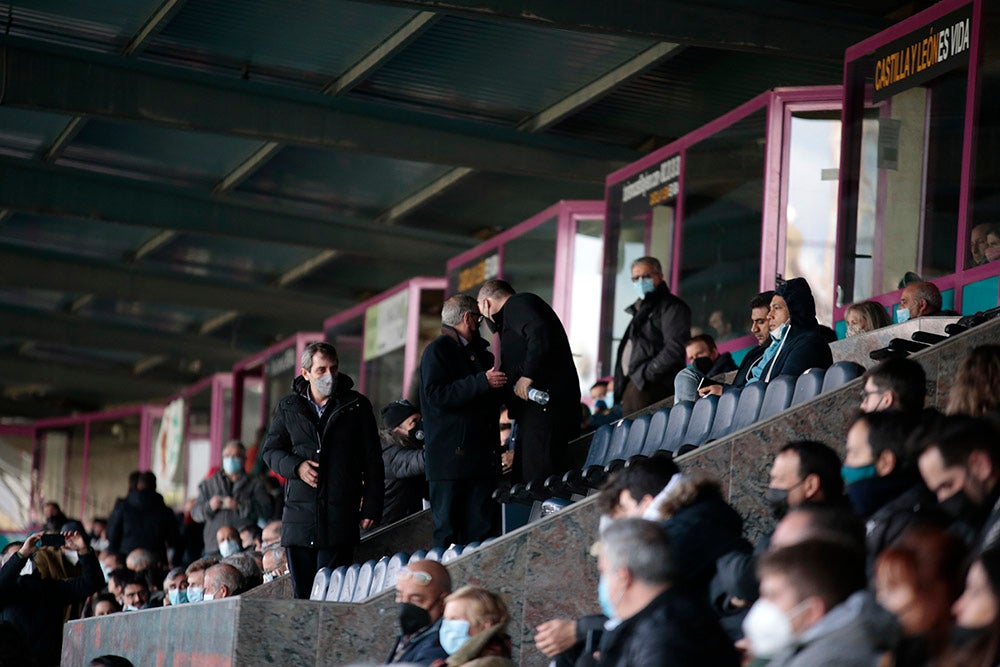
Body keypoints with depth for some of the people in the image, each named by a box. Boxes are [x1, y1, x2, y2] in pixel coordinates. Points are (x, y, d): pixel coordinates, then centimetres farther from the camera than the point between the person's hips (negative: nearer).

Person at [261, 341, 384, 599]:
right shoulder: (288, 408, 11)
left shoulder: (356, 406, 6)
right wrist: (296, 467, -6)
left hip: (340, 516, -2)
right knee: (302, 591, 3)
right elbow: (271, 451, 15)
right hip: (299, 511, 2)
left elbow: (372, 461, 7)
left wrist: (371, 507, 1)